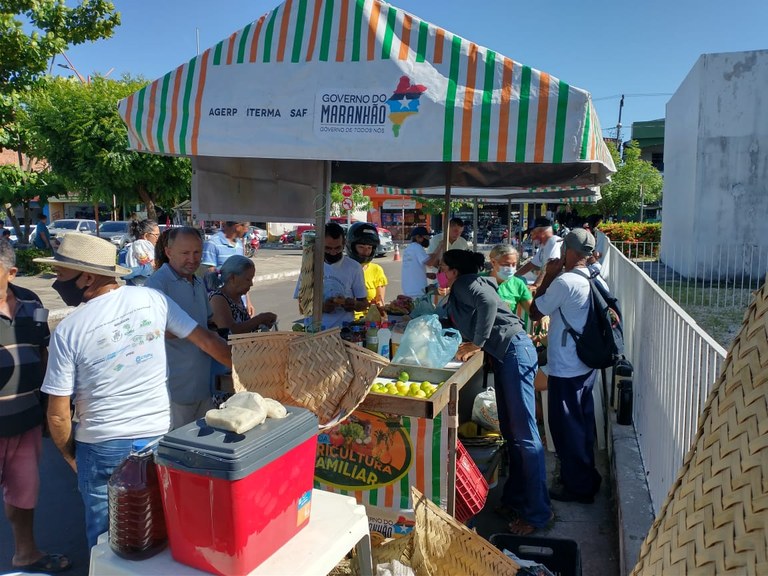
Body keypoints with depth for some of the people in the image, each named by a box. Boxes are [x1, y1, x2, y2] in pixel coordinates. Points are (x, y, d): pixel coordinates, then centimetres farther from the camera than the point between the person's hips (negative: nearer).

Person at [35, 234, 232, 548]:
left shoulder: (67, 330, -14)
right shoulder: (152, 299, -8)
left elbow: (58, 415, -9)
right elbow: (207, 340, -1)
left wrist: (70, 457, 8)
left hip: (102, 447, -3)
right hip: (159, 436, 3)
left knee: (105, 533, 18)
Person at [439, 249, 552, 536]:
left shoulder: (466, 283, -7)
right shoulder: (457, 292, 21)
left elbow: (488, 301, -26)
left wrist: (477, 344, -21)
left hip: (514, 350, -10)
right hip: (504, 356, 10)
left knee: (524, 434, -6)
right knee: (510, 431, 14)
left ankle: (538, 512, 1)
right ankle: (515, 499, 25)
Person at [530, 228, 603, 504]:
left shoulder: (564, 282, -22)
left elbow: (535, 311, -11)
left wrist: (548, 275, -8)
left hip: (566, 368, -9)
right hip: (587, 364, 9)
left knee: (567, 428, 5)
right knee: (583, 423, 20)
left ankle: (578, 487, 17)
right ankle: (587, 478, 35)